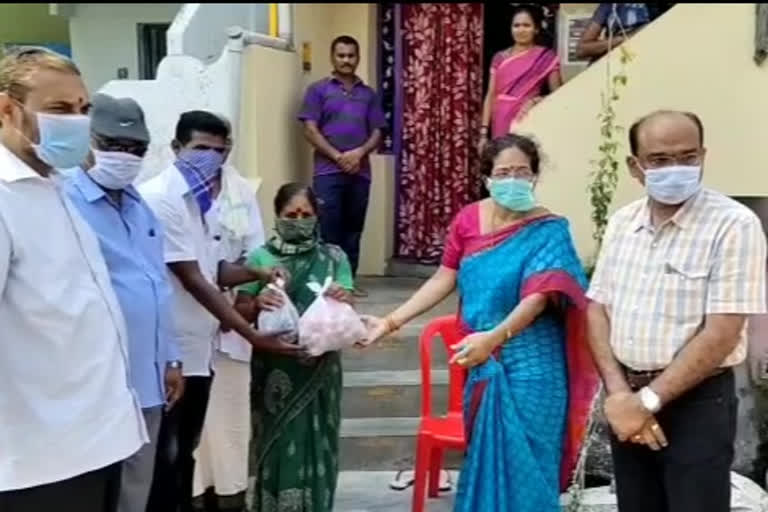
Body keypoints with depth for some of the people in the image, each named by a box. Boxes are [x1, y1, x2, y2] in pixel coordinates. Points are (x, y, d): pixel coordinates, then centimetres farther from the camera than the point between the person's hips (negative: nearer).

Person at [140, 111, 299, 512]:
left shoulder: (206, 199, 11)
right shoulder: (159, 199, -17)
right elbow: (192, 280, -20)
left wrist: (257, 273, -5)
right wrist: (252, 335, -20)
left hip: (199, 347, 8)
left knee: (185, 451, 18)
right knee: (164, 456, 2)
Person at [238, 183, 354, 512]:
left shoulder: (333, 258, 1)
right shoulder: (260, 258, -1)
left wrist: (343, 300, -24)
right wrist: (257, 303, -21)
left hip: (319, 370, 1)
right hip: (275, 370, 0)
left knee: (315, 444, 5)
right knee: (277, 444, 4)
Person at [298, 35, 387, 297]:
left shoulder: (368, 94, 16)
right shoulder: (318, 90, 6)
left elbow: (377, 132, 11)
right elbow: (310, 130, -2)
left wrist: (360, 152, -9)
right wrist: (338, 157, -11)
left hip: (360, 172, 3)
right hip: (328, 171, -3)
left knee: (353, 230, 7)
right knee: (328, 230, -5)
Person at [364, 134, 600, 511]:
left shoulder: (547, 231, -11)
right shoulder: (468, 219, 2)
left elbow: (538, 297, -21)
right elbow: (444, 280, 5)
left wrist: (494, 338, -36)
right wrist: (391, 321, -1)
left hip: (528, 366, -4)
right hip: (481, 363, 4)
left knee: (523, 459, 2)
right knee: (483, 453, 16)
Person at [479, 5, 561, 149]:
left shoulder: (546, 58, 2)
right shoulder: (499, 58, 10)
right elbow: (491, 96, 9)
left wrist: (535, 101, -16)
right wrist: (484, 132, 3)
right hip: (501, 124, 3)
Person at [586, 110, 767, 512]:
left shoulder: (734, 225, -13)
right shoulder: (622, 222, 5)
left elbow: (721, 335, -17)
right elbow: (598, 310, 5)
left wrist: (648, 401, -15)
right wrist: (619, 393, -8)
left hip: (698, 403, -5)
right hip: (629, 401, 5)